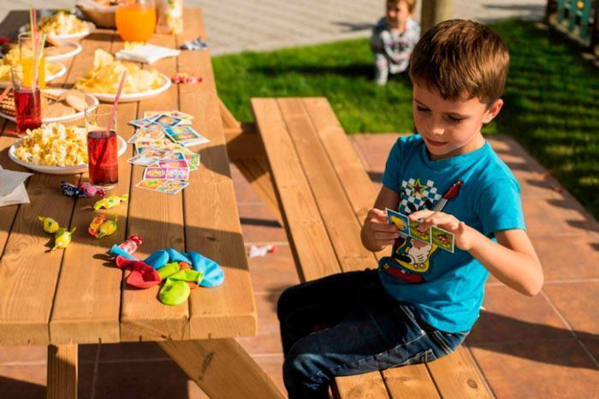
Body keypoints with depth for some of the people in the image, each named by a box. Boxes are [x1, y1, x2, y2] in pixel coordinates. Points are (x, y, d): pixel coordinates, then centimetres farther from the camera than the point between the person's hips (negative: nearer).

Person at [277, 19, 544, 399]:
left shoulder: (491, 182, -26)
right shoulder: (407, 151, -6)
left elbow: (532, 280, -33)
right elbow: (372, 239, -3)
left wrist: (469, 237, -49)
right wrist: (374, 232, -28)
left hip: (433, 322, -7)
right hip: (389, 283, 7)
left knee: (305, 363, -13)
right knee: (292, 306, 20)